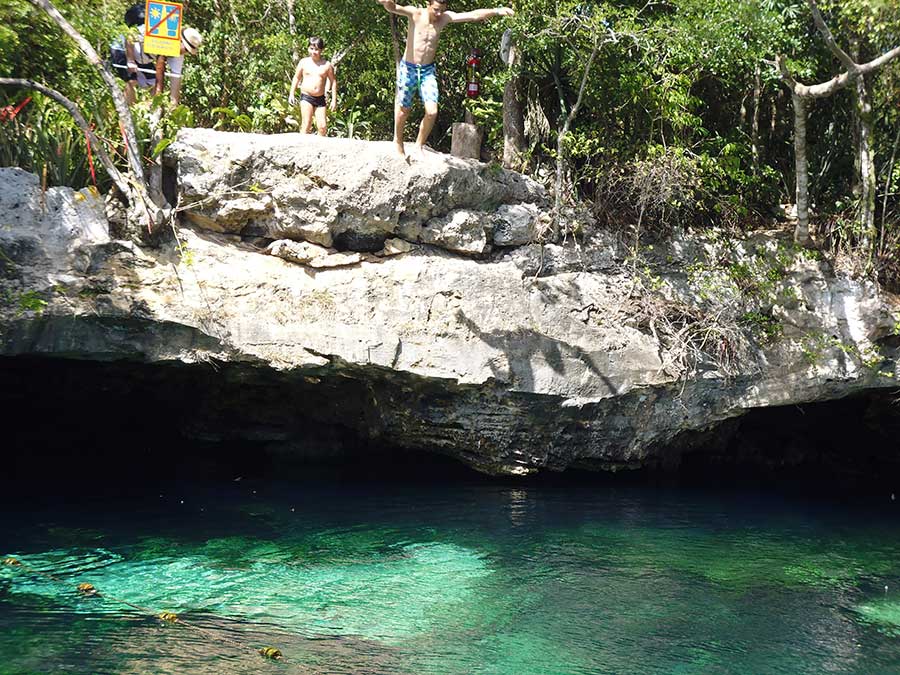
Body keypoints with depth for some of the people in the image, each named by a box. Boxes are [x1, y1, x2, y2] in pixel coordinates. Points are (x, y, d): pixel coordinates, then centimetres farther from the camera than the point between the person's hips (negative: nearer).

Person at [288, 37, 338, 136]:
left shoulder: (327, 65, 2)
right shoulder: (304, 62, 3)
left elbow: (333, 81, 7)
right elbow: (296, 78, 12)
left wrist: (334, 99, 3)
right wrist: (292, 94, 8)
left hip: (320, 99, 1)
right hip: (306, 97, -1)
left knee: (323, 127, -4)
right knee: (306, 124, -12)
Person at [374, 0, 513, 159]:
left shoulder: (445, 18, -6)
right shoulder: (416, 14, -14)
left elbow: (473, 15, -12)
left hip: (428, 70, 3)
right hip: (408, 68, -3)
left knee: (432, 112, -9)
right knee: (403, 111, 7)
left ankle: (419, 145, 13)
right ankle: (398, 141, 34)